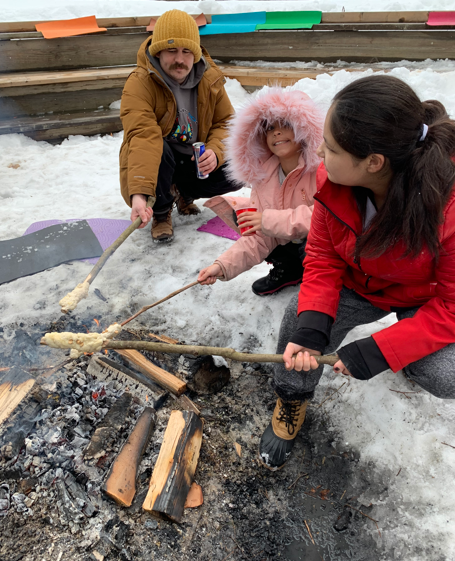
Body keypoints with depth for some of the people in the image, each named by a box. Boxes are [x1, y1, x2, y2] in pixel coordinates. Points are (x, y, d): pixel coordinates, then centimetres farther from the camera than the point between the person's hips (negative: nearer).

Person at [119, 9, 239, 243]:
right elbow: (142, 137, -37)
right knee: (157, 148, -38)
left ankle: (184, 193, 11)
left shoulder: (210, 79, -6)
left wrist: (215, 152, -24)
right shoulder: (139, 84, -22)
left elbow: (226, 122, 0)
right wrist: (139, 194, -50)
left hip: (195, 162, 4)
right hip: (159, 162, -4)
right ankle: (161, 213, -9)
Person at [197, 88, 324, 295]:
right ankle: (287, 269, 9)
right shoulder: (263, 177, -3)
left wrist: (269, 220, -30)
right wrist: (224, 265, -20)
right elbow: (259, 238, -6)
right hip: (291, 247, 6)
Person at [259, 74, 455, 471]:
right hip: (358, 284, 3)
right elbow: (323, 257, -13)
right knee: (299, 317, -22)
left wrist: (376, 352, -31)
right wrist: (311, 325, -29)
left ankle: (412, 355, 17)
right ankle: (293, 399, 8)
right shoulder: (332, 182, -23)